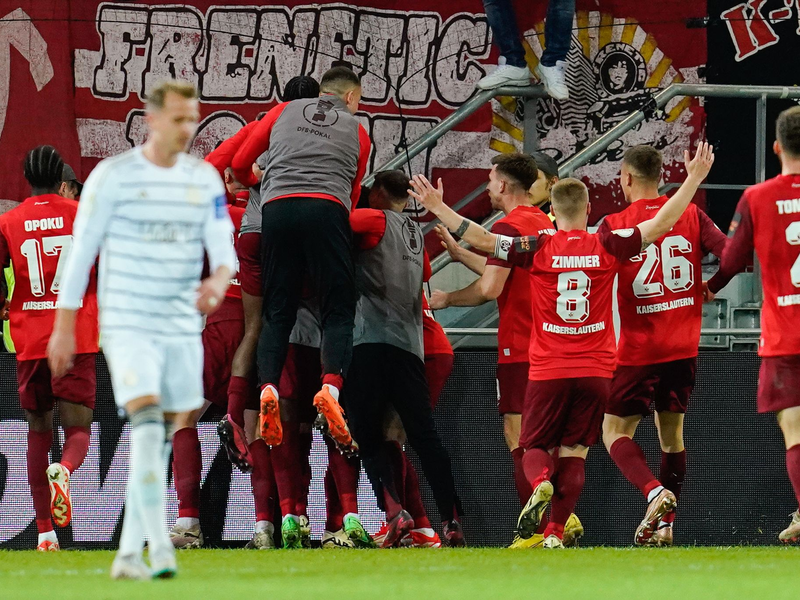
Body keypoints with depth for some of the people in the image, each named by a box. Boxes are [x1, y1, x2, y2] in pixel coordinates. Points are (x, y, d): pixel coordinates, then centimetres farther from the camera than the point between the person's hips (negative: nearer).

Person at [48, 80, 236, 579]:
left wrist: (219, 280, -23)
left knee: (161, 442, 7)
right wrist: (64, 327, -2)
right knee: (147, 427, -19)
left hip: (183, 327, 5)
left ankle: (129, 553, 16)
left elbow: (223, 246, 2)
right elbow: (82, 252, -2)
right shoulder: (113, 176, -6)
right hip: (128, 326, -5)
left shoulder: (205, 179, 6)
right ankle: (160, 549, -23)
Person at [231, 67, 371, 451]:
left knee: (277, 312, 5)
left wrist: (256, 185, 44)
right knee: (338, 311, 0)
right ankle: (331, 384, -24)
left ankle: (268, 386, -17)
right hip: (326, 210, -2)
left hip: (276, 207, 2)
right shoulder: (357, 132, 21)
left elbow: (240, 164, 24)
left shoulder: (284, 112, 23)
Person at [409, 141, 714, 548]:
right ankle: (555, 532, -6)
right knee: (574, 453, 5)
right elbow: (661, 223, 0)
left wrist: (437, 208, 3)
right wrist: (694, 179, 7)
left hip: (548, 372, -1)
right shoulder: (608, 247, -2)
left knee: (535, 448, 10)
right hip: (595, 371, 1)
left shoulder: (538, 250, -4)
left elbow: (482, 239, -6)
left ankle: (540, 484, -23)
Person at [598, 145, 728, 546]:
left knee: (615, 431, 3)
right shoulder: (691, 215, 1)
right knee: (672, 433, 15)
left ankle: (654, 491, -22)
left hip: (638, 348, -4)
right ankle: (665, 524, 15)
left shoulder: (616, 225, -9)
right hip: (684, 347, 4)